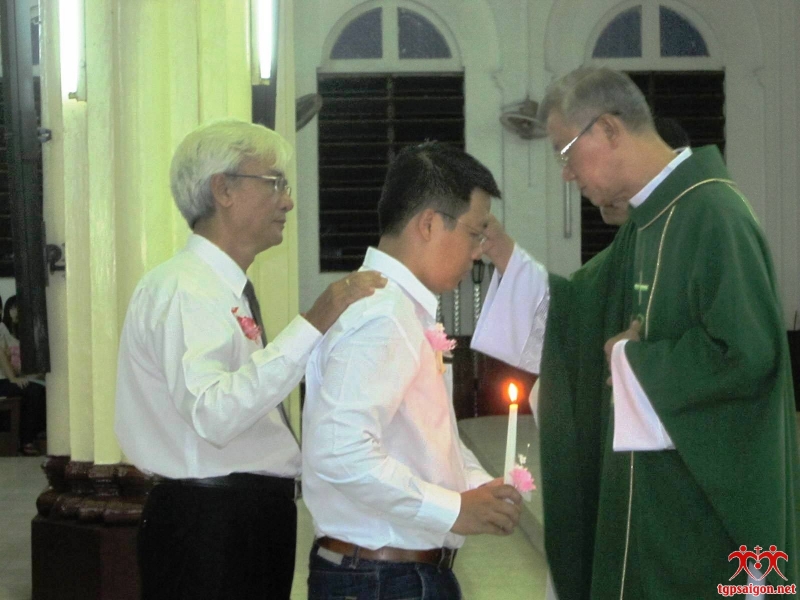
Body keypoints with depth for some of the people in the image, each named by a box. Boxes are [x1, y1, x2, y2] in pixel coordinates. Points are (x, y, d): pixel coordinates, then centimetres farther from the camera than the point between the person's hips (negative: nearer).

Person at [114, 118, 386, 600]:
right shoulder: (184, 290, -16)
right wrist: (313, 325, -32)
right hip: (211, 524, -10)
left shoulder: (229, 289, 15)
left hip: (256, 518, 10)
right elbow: (213, 413, -31)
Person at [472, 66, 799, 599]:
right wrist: (501, 251, 7)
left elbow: (747, 353, -27)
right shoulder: (651, 219, 10)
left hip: (702, 500, -9)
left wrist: (633, 359, -13)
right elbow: (577, 310, 20)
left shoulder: (712, 214, -19)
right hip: (651, 487, 9)